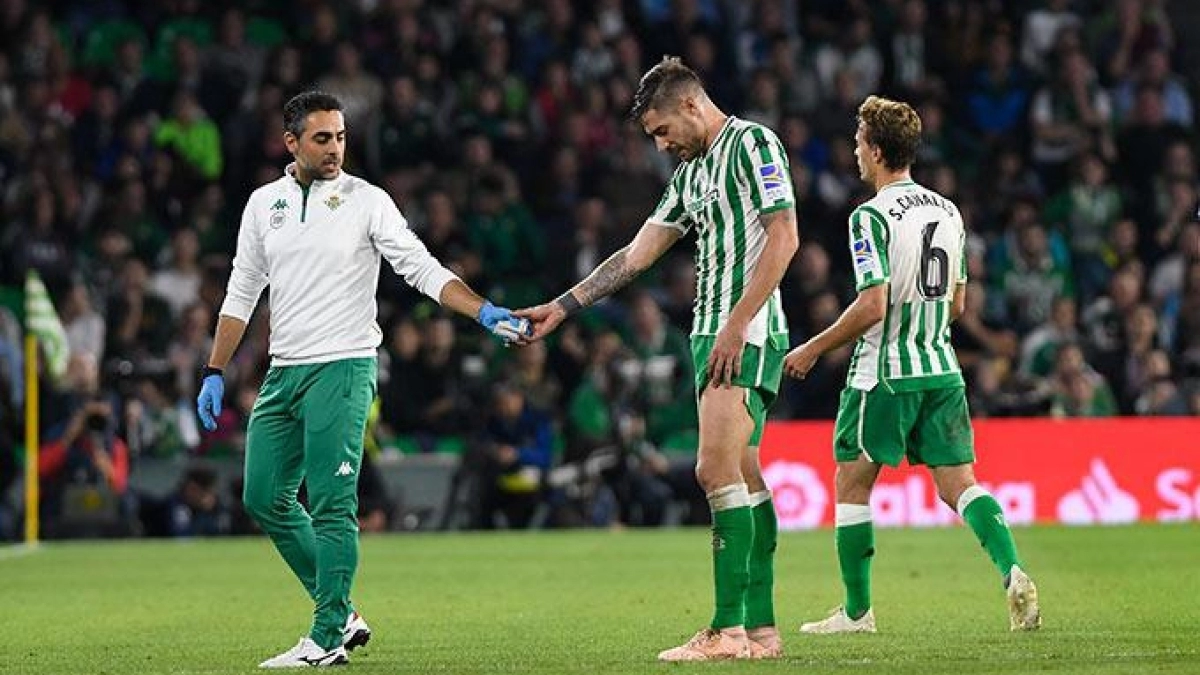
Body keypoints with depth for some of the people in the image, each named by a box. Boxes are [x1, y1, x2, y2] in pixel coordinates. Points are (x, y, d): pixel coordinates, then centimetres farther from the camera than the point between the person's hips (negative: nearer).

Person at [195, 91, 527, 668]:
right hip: (283, 372, 6)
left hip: (342, 367, -6)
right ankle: (341, 615, 15)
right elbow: (241, 294, 16)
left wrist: (485, 313, -22)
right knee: (265, 498, 6)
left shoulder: (365, 201, -3)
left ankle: (327, 640, -8)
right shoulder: (264, 203, 10)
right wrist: (214, 373, 12)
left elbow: (423, 269, -8)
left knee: (332, 507, -10)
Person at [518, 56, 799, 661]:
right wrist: (561, 307, 20)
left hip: (746, 335, -9)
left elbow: (783, 238, -15)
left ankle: (728, 629, -18)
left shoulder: (752, 142, -6)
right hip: (712, 335, 9)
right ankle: (761, 629, 6)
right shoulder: (689, 174, 22)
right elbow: (637, 254, 24)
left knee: (717, 468, -16)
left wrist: (735, 326, -19)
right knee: (741, 476, 6)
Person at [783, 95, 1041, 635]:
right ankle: (1012, 572, -19)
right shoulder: (948, 212, 9)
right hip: (941, 368, 6)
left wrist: (813, 348, -10)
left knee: (852, 486, 9)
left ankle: (857, 611, 13)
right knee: (959, 484, 4)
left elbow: (872, 306, -20)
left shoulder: (872, 217, -14)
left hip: (884, 376, -6)